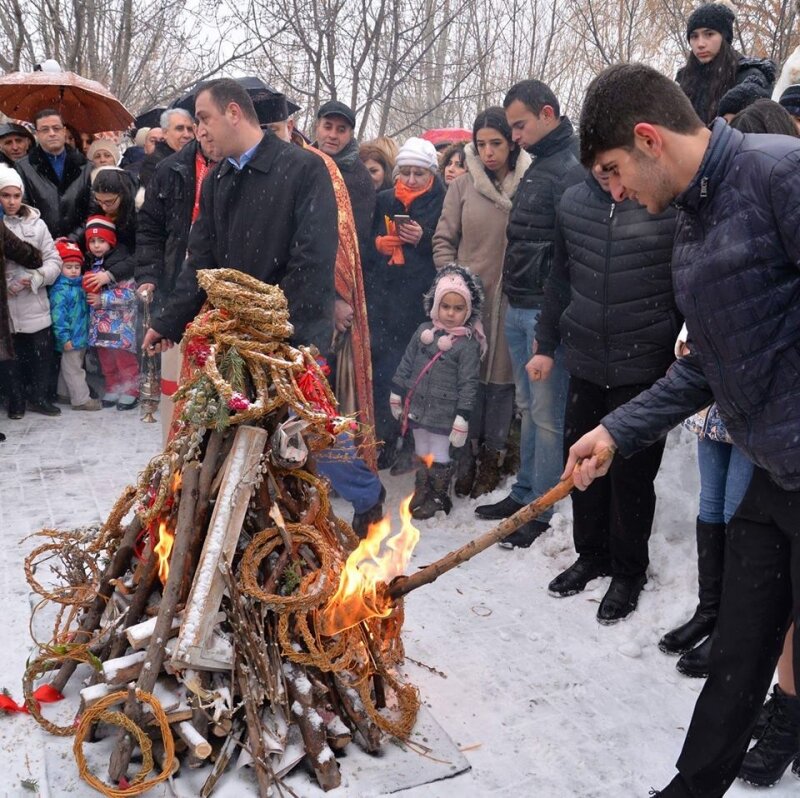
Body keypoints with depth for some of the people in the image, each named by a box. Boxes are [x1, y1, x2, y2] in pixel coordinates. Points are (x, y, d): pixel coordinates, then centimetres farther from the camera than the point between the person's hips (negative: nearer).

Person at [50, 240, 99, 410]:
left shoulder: (79, 285, 11)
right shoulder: (60, 290, -18)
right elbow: (58, 315, -22)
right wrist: (64, 337, -23)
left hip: (81, 336, 9)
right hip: (71, 338, -9)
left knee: (69, 367, 19)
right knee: (73, 369, 0)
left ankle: (64, 394, 31)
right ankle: (81, 399, 4)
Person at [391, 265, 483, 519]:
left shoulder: (468, 344, -12)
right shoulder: (424, 331, 3)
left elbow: (468, 384, -12)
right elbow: (406, 363, 11)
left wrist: (462, 417, -15)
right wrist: (396, 393, 12)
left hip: (444, 412, -5)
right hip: (418, 405, 5)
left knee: (439, 455, 5)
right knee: (421, 452, 18)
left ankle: (438, 496, 21)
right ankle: (422, 491, 33)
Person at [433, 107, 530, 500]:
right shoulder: (463, 186, 5)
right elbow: (444, 240, 7)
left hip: (512, 301, -1)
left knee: (502, 377, 7)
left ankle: (491, 459, 22)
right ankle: (465, 462, 17)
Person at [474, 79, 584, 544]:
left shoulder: (573, 169, -13)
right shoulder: (539, 166, 18)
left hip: (546, 310, -10)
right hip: (518, 309, 10)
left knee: (547, 413, -2)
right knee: (529, 407, 16)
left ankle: (540, 512, 8)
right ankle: (524, 495, 28)